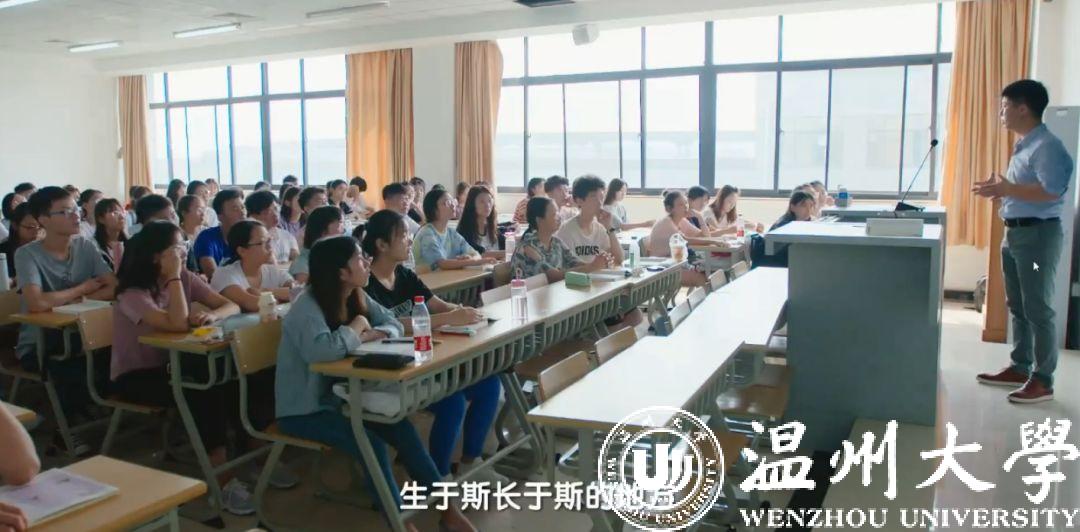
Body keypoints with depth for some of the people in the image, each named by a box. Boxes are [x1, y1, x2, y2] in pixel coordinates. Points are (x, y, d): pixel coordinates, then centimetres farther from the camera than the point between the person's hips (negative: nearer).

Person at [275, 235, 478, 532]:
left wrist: (372, 334, -18)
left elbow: (393, 324, 5)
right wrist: (357, 327, -23)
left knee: (402, 428, -13)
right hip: (303, 409, -7)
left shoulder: (357, 296, 0)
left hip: (337, 397, 7)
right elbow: (323, 351, -42)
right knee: (371, 444, -26)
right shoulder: (306, 308, -23)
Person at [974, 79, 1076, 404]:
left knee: (1038, 310, -4)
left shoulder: (1047, 147, -15)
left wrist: (1006, 188, -20)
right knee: (1018, 308, 15)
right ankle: (1020, 368, 25)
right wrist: (999, 190, 8)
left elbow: (1051, 191, -26)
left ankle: (1043, 381, 4)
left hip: (1038, 234, -10)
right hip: (1014, 233, 10)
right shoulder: (1023, 146, 15)